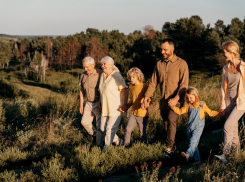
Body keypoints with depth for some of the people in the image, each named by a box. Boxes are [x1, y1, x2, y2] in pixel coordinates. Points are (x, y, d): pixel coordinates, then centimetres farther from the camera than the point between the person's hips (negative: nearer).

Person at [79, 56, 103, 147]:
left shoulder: (100, 74, -17)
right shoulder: (83, 75, 2)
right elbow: (82, 91, 11)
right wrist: (81, 105, 11)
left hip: (99, 103, -6)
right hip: (89, 103, 7)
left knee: (99, 125, -3)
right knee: (85, 122, 12)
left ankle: (99, 144, 9)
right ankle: (96, 135, 34)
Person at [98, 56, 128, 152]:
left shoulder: (116, 76, -13)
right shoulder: (102, 76, 11)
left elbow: (124, 90, -16)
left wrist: (124, 104, -20)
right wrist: (99, 103, 19)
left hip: (115, 108, -8)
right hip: (105, 108, 8)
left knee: (110, 129, -4)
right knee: (103, 128, 9)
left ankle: (106, 150, 9)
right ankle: (119, 141, 27)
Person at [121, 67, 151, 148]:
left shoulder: (144, 86, -11)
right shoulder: (131, 87, 8)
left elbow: (149, 99, -8)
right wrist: (126, 107, 8)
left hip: (142, 114, -5)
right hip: (133, 113, 5)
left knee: (142, 133, 5)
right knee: (128, 129, -8)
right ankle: (126, 146, 4)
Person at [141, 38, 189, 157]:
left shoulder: (181, 63, -3)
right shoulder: (159, 64, 12)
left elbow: (184, 84, -10)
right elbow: (153, 83, 13)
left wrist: (176, 98, -24)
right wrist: (145, 98, 5)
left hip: (176, 101, -5)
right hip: (163, 101, 6)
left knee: (171, 120, -24)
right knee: (166, 125, 8)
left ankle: (169, 149, -24)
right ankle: (170, 146, 21)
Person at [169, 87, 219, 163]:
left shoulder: (202, 105, 0)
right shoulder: (188, 105, 9)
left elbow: (210, 112, 7)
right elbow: (180, 111, 6)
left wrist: (219, 113, -4)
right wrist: (173, 107, -8)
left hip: (198, 127, -5)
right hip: (190, 127, 5)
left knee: (193, 140, -23)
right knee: (190, 141, 7)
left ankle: (188, 155, -39)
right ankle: (196, 158, 16)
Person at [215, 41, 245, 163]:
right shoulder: (225, 69, 8)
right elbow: (224, 88, 10)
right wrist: (222, 106, 10)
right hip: (229, 102, 5)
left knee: (227, 126, -17)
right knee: (233, 128, 9)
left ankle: (225, 154, -16)